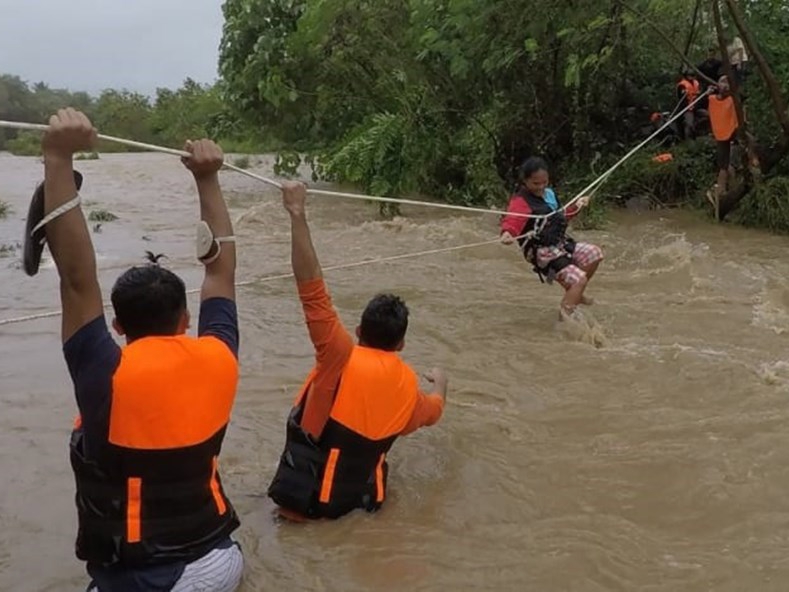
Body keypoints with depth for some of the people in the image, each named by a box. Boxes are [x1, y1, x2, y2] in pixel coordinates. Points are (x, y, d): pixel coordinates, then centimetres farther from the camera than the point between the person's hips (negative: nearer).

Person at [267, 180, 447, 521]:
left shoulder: (343, 357, -18)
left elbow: (312, 290, -27)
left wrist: (297, 214, -25)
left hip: (305, 497, -3)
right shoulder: (409, 384, -2)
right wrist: (440, 382, 43)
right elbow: (431, 412, 22)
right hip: (359, 498, 4)